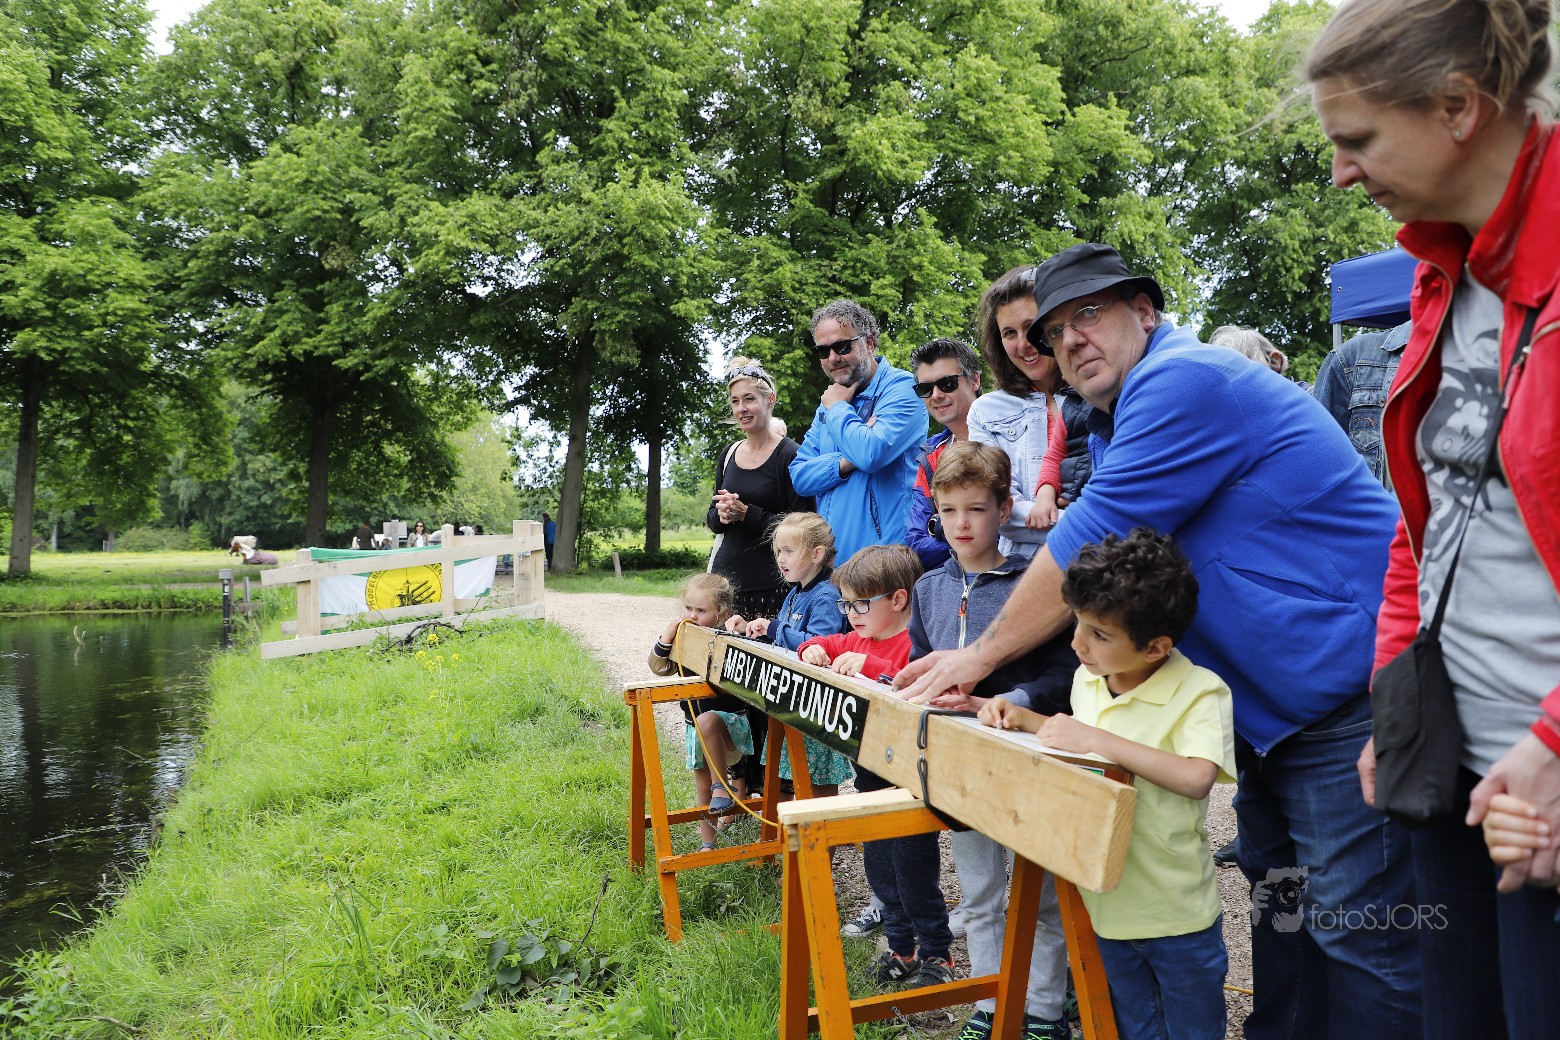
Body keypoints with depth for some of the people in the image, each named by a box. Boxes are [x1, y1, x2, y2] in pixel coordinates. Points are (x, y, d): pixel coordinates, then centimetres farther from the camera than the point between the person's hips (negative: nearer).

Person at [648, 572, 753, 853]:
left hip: (730, 721, -6)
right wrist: (667, 637, -18)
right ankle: (707, 843, 30)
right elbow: (659, 667, -4)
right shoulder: (683, 640, 2)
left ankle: (722, 788, -25)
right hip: (695, 727, 6)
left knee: (706, 722, -39)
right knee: (702, 785, 14)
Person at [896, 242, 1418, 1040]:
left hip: (1350, 693, -10)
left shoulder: (1182, 381, -18)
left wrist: (982, 655, -10)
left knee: (1355, 929, -3)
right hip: (1273, 704, 11)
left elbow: (1090, 542, -20)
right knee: (1277, 902, 18)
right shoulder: (1116, 424, 15)